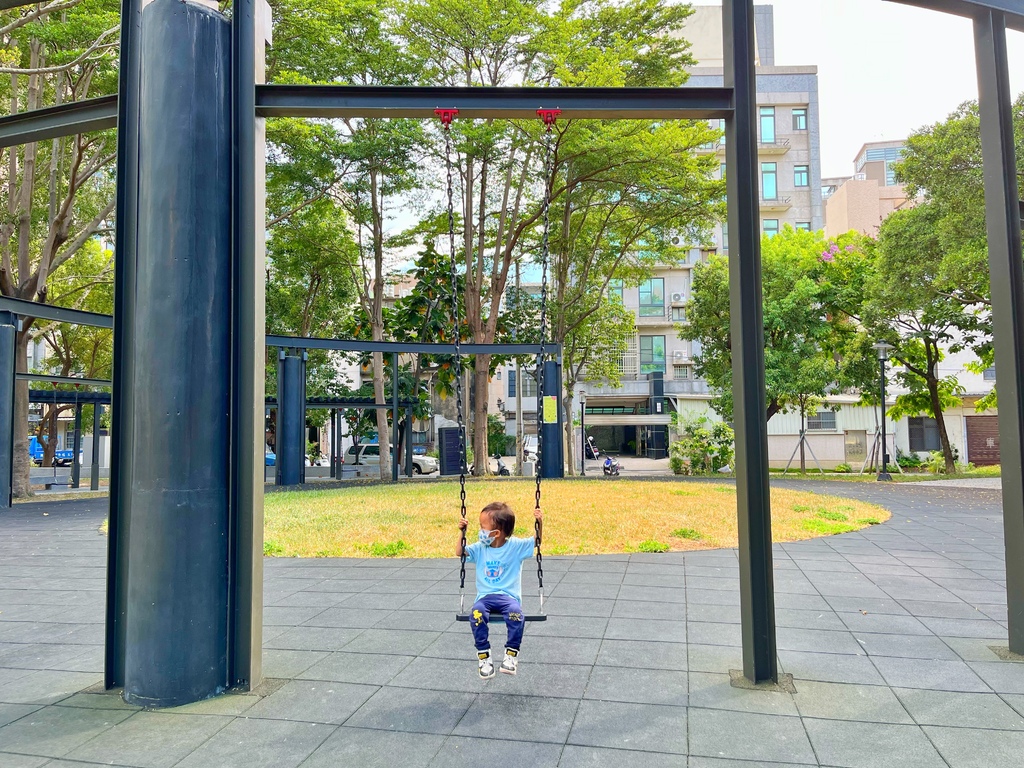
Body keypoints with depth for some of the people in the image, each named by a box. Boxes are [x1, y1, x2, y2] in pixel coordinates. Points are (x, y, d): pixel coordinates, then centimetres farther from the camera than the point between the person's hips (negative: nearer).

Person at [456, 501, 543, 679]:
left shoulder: (515, 546, -1)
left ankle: (511, 653, -17)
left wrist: (539, 523, -19)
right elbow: (459, 552, 13)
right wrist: (462, 531, 4)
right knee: (476, 613, -32)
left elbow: (537, 542, -2)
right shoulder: (480, 548, 8)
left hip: (509, 596, -2)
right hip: (485, 597, 2)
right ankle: (483, 656, -17)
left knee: (515, 612, -36)